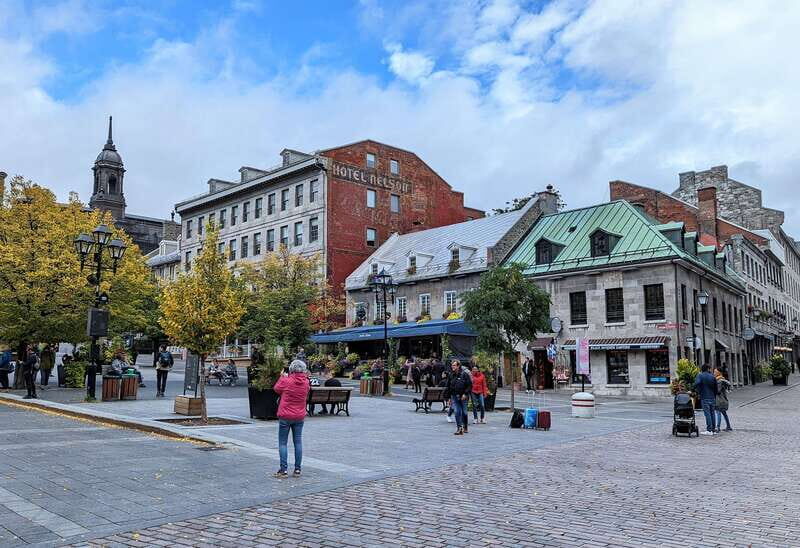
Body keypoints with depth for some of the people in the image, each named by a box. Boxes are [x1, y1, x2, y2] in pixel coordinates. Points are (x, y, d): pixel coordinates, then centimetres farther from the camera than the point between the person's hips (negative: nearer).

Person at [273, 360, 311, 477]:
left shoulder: (286, 381, -15)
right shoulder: (306, 382, -3)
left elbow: (276, 388, 1)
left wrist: (283, 377, 14)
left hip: (285, 416, -4)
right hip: (300, 416, 4)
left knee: (283, 443, 4)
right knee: (298, 442, 9)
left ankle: (283, 470, 2)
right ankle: (297, 469, 12)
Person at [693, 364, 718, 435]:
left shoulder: (700, 375, -4)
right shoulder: (712, 376, 9)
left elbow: (697, 383, -23)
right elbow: (716, 388, 11)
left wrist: (698, 392, -9)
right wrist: (714, 397, 19)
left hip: (704, 398, -4)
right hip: (712, 397, 5)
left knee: (707, 413, -7)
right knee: (712, 413, 10)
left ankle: (709, 430, -9)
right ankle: (713, 429, 14)